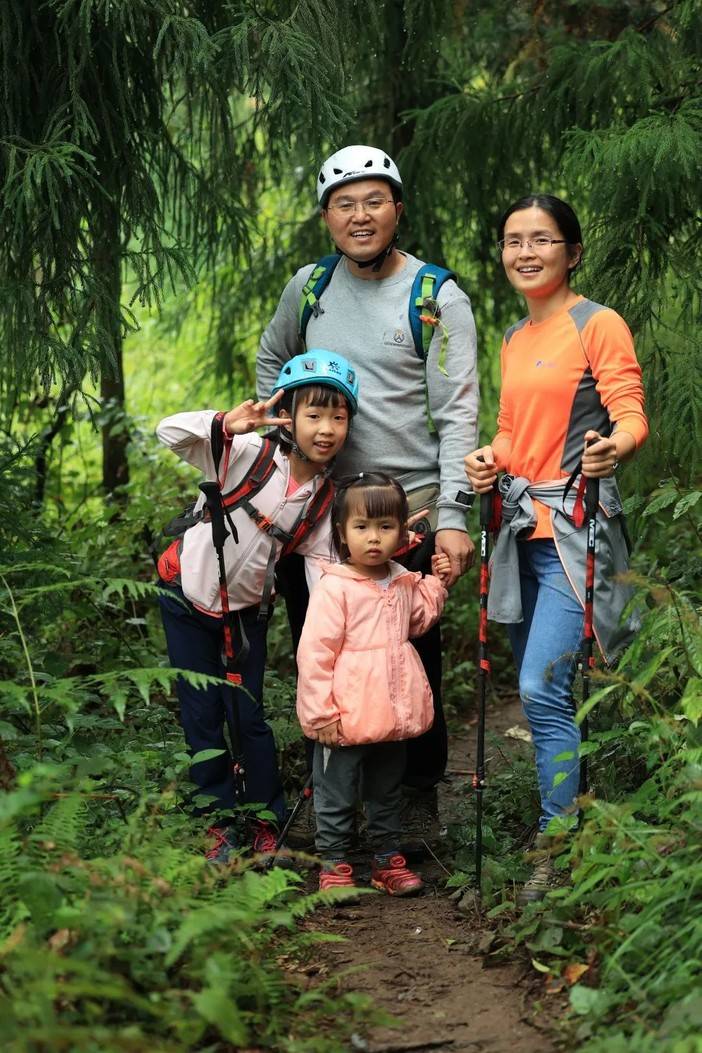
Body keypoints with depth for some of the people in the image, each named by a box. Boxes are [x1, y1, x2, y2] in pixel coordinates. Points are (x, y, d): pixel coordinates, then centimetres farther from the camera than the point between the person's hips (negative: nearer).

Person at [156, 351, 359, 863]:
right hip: (188, 600, -2)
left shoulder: (324, 497, -7)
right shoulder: (246, 454, -19)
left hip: (245, 610, 2)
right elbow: (169, 432, -27)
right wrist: (227, 423, -43)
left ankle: (269, 827, 15)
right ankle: (222, 825, 16)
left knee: (247, 716, 2)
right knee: (202, 719, 3)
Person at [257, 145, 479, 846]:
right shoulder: (309, 286, 7)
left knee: (412, 657, 2)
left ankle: (418, 793, 15)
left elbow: (457, 414, -10)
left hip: (409, 505, -4)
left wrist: (452, 517, -17)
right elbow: (272, 358, 27)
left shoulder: (438, 299, -6)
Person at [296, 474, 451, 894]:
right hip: (346, 720, -6)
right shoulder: (334, 588, -17)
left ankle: (389, 859, 32)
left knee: (388, 794, 20)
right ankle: (334, 866, 17)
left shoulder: (403, 583, 5)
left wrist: (437, 583, 11)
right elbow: (314, 653, -17)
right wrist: (321, 714, -18)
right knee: (337, 798, 5)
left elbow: (418, 620, 26)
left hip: (393, 715, 6)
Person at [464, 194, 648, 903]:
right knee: (537, 694, 9)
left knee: (543, 691, -15)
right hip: (524, 525, 8)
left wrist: (612, 449, -34)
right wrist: (490, 461, 2)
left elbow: (631, 416, -12)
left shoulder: (598, 325, -5)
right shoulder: (515, 339, 17)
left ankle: (558, 852, -5)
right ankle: (560, 827, 20)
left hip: (576, 525, -8)